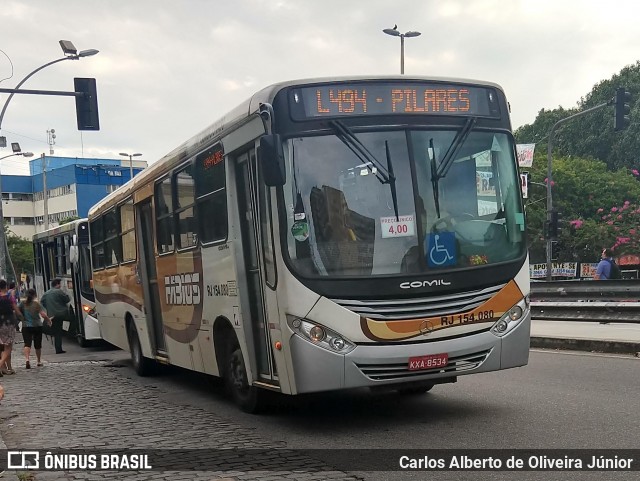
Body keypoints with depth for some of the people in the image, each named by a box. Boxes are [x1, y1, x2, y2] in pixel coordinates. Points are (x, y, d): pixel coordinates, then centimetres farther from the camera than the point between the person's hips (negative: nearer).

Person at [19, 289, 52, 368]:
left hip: (26, 326, 1)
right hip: (37, 326, 0)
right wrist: (49, 320, 3)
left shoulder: (22, 303, -2)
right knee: (38, 344, 14)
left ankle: (27, 359, -30)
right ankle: (39, 361, 29)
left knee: (27, 344, -6)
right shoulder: (36, 304, -8)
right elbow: (43, 315, -14)